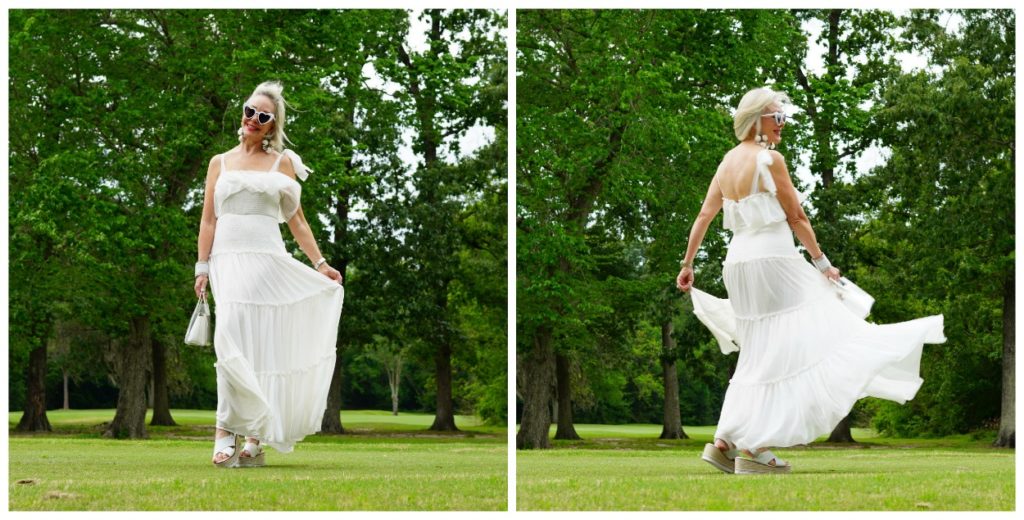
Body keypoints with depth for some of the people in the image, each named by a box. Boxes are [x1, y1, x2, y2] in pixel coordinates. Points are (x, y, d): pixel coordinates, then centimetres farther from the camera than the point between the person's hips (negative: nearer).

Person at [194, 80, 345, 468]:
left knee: (263, 345, -5)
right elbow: (208, 219, 12)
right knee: (232, 339, -15)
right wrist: (202, 268, 3)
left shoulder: (281, 163, 13)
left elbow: (296, 220, 13)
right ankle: (227, 433, -17)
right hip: (228, 259, 0)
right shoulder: (220, 163, 15)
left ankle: (254, 437, 0)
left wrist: (319, 263, 5)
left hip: (267, 259, 0)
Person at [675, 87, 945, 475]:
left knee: (758, 356, 13)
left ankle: (726, 443, 9)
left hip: (739, 262, 8)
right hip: (772, 259, -8)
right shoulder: (769, 159, -10)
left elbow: (703, 216, 13)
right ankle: (752, 449, -9)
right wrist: (822, 262, 2)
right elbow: (796, 218, -6)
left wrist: (687, 264, 17)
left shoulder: (728, 161, 12)